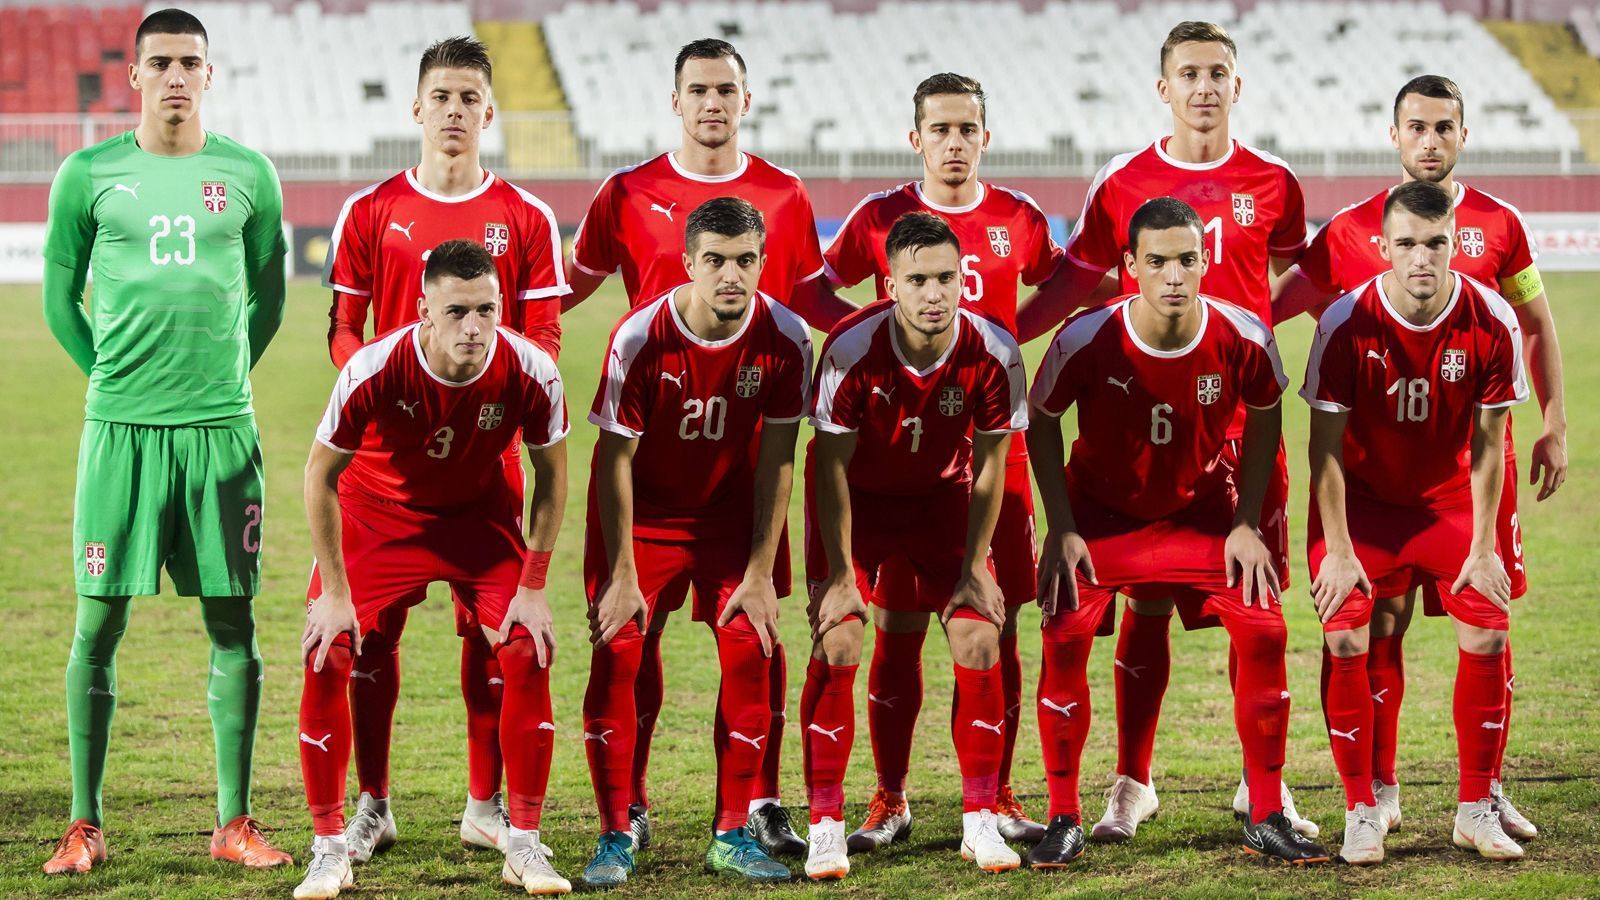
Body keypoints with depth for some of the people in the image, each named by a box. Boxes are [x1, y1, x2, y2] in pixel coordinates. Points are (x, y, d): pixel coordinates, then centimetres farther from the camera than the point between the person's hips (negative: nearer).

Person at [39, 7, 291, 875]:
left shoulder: (247, 175, 6)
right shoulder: (88, 175, 3)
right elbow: (59, 298, 11)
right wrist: (117, 376, 10)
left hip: (221, 425, 1)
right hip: (120, 423, -1)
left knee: (232, 623, 3)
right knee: (98, 621, 0)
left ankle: (233, 822, 11)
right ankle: (85, 824, 8)